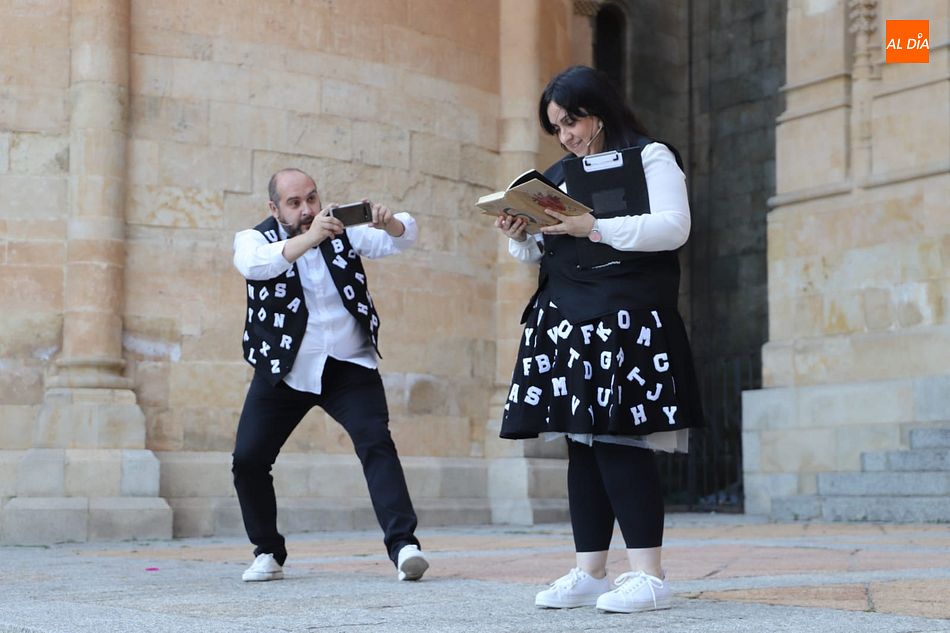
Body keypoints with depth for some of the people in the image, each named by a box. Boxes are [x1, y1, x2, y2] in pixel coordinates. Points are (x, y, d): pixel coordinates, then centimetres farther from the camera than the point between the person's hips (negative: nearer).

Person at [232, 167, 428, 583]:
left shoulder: (343, 230, 1)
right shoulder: (255, 239, -4)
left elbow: (403, 237, -8)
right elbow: (254, 264, -28)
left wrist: (390, 224, -33)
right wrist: (309, 238, -43)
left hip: (348, 366, 0)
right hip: (283, 371, 0)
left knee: (376, 443, -18)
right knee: (248, 458, -3)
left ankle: (403, 543, -20)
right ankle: (268, 552, 14)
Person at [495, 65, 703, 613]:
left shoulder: (651, 157, 1)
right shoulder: (558, 175, 20)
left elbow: (674, 228, -12)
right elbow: (542, 252, 23)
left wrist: (595, 228, -20)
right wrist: (520, 237, 1)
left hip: (627, 320, -7)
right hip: (566, 320, 7)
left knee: (619, 442, -13)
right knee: (582, 444, 5)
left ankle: (650, 576, -11)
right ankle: (590, 574, 9)